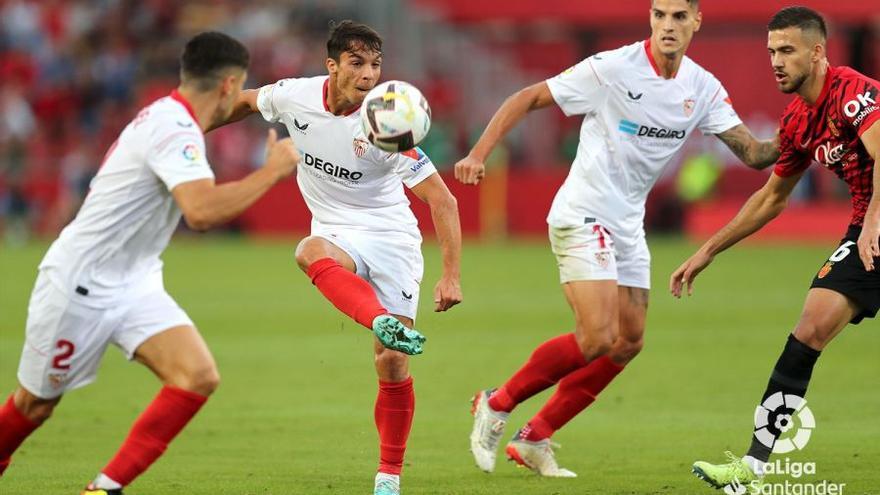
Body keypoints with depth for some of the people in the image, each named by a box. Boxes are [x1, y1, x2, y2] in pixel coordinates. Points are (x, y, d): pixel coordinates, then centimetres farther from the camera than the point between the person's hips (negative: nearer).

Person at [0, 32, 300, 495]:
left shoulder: (167, 116, 4)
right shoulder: (175, 131, -25)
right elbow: (203, 211, -39)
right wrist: (273, 170, -30)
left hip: (134, 283, 9)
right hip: (80, 284, -9)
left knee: (199, 376, -14)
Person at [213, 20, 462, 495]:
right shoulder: (295, 96, -10)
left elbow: (441, 199, -19)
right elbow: (247, 101, 15)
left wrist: (451, 275, -26)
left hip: (390, 237, -2)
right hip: (337, 235, 2)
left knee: (393, 366, -6)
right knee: (310, 252, -38)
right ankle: (385, 324, -60)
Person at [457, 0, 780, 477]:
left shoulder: (702, 88, 1)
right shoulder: (611, 69, -16)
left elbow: (752, 153, 0)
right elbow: (526, 98, -10)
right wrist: (479, 153, -18)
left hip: (628, 224, 7)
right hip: (583, 217, -7)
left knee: (628, 341, 5)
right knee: (596, 338, -17)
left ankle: (534, 438, 14)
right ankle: (496, 405, 1)